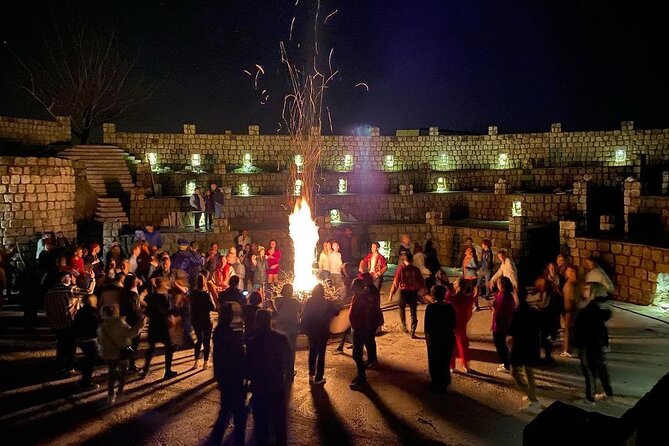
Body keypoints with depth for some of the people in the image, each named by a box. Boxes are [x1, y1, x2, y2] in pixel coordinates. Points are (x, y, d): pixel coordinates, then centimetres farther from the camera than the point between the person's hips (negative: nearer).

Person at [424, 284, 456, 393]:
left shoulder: (430, 308, -15)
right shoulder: (450, 307, -7)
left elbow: (427, 325, -13)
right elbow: (454, 324, 0)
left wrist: (427, 336, -1)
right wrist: (450, 332, 14)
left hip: (434, 337, -3)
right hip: (448, 337, 3)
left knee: (434, 361, 12)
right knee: (445, 361, 16)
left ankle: (436, 384, 18)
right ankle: (443, 385, 27)